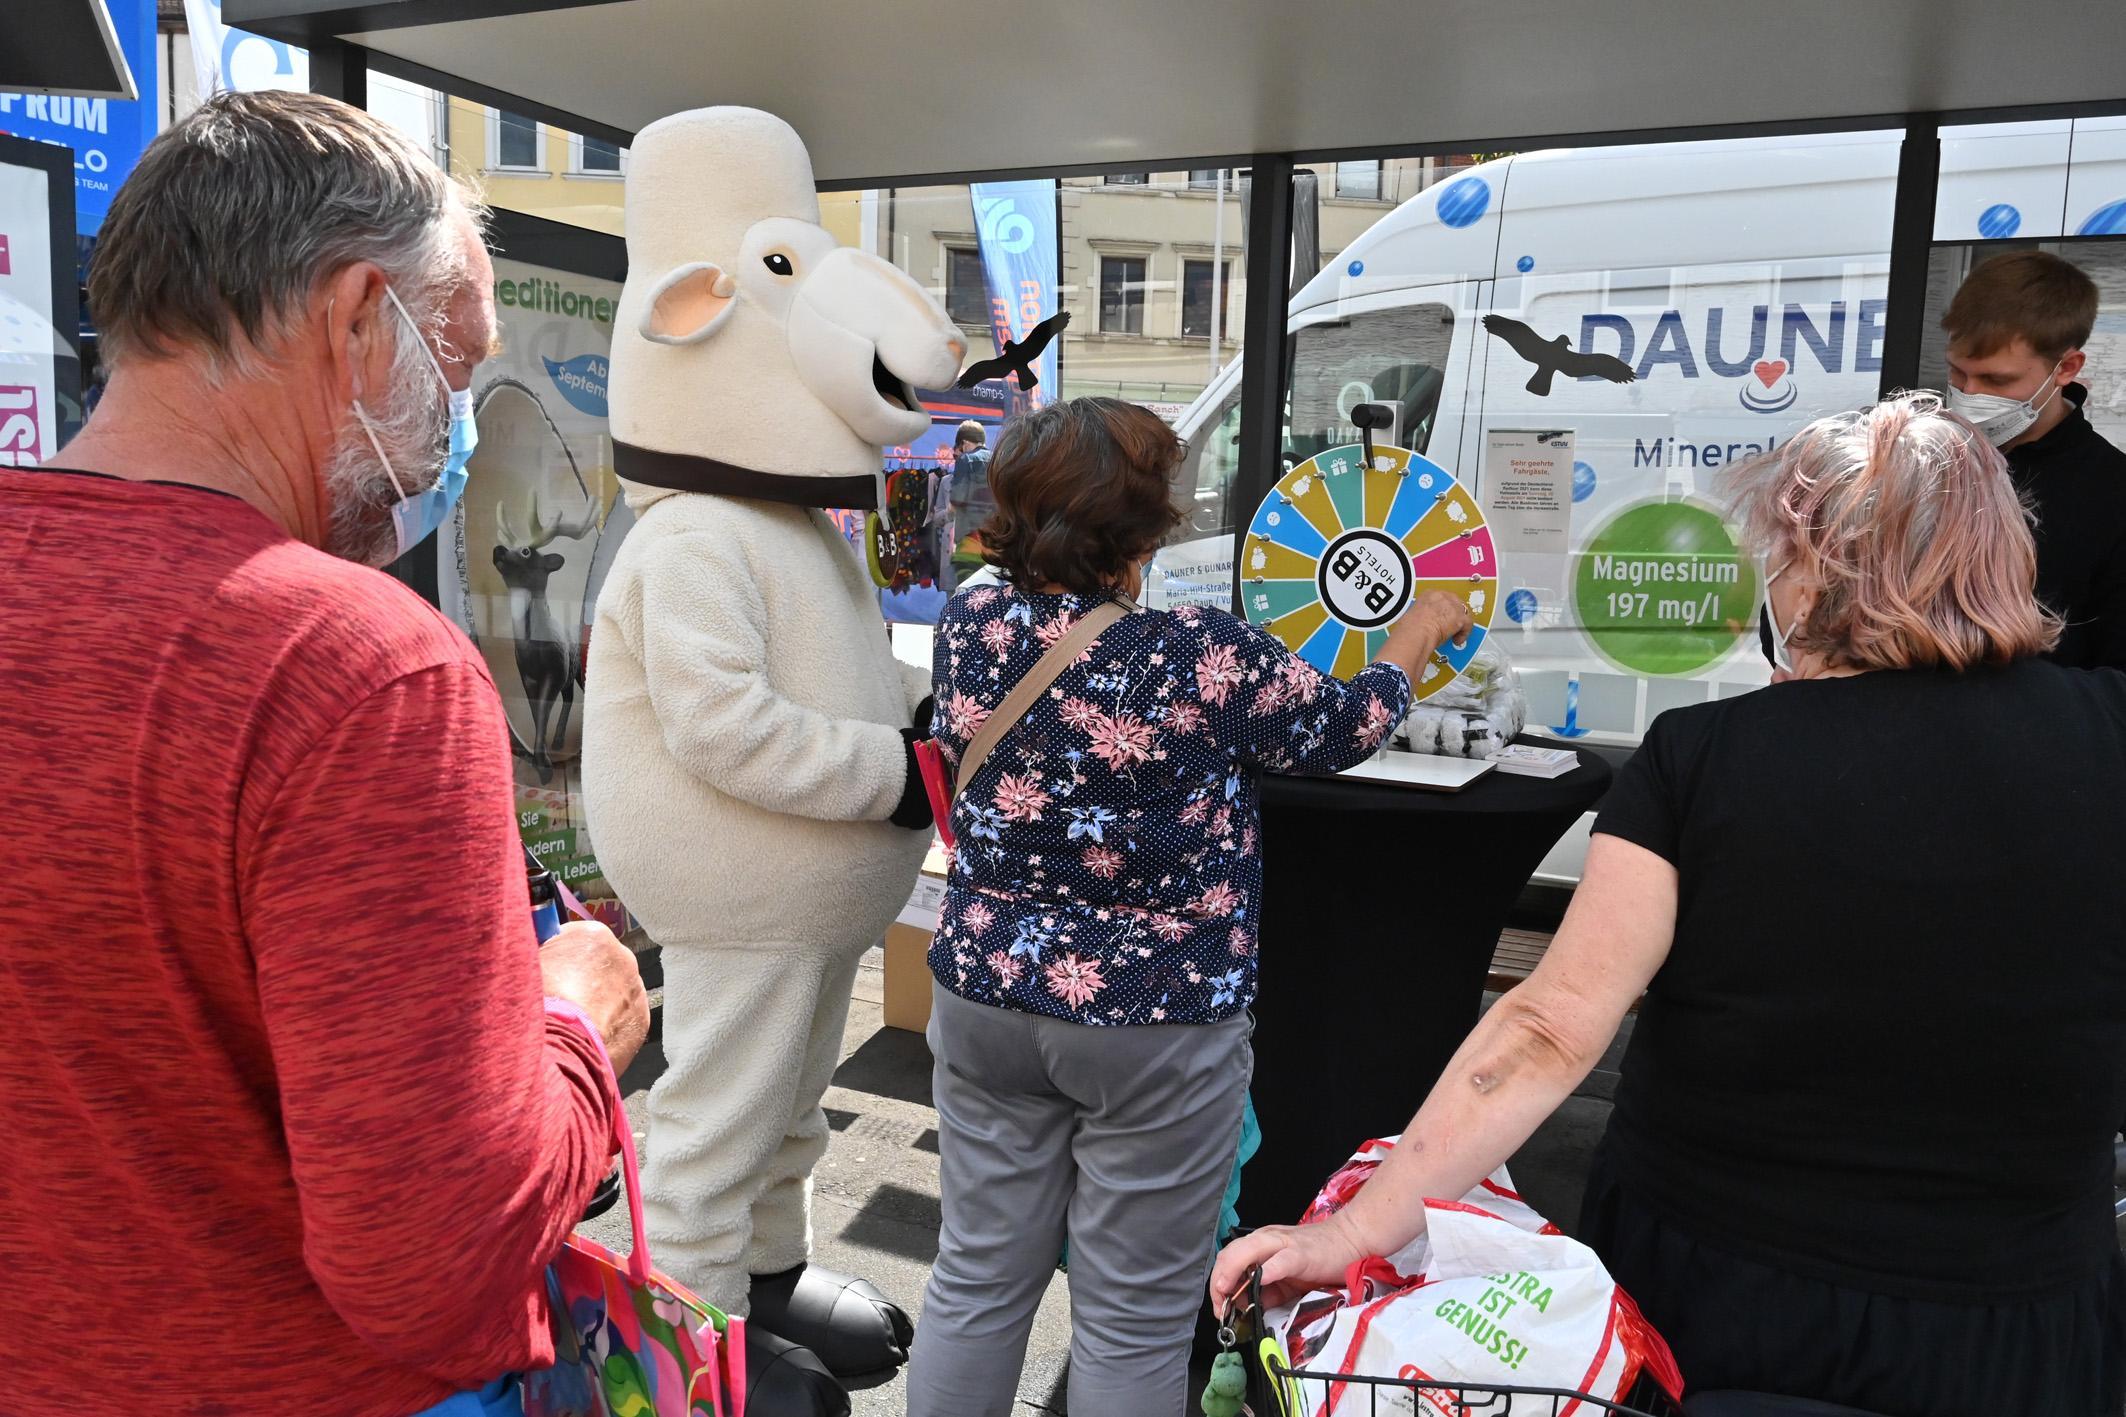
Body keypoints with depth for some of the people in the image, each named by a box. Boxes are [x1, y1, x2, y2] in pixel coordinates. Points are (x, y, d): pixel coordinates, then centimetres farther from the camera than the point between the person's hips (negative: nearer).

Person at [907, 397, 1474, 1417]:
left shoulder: (970, 627, -7)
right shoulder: (1208, 661, -20)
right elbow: (1344, 726, -1)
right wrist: (1419, 635, 18)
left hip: (985, 996, 5)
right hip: (1154, 1027, -4)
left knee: (977, 1278, 19)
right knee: (1133, 1318, 13)